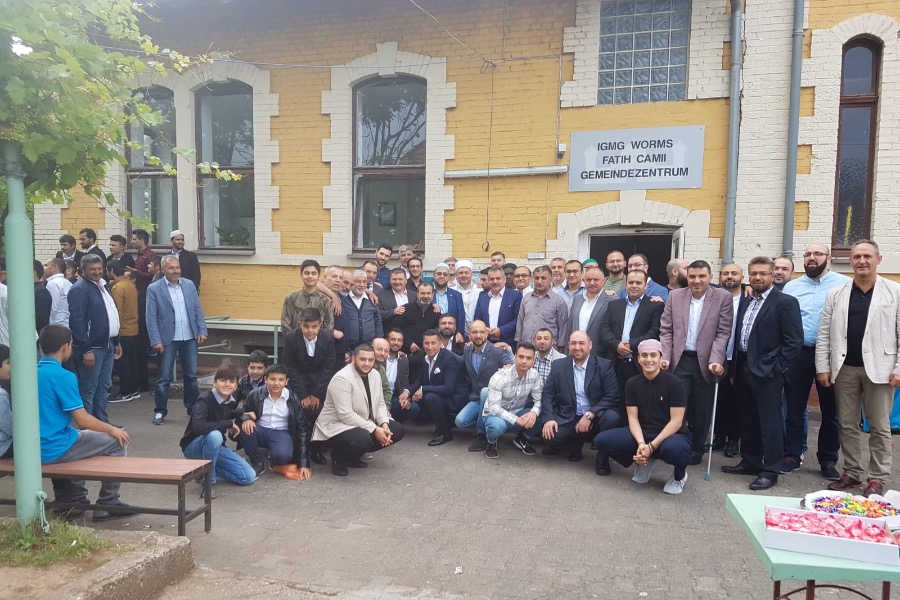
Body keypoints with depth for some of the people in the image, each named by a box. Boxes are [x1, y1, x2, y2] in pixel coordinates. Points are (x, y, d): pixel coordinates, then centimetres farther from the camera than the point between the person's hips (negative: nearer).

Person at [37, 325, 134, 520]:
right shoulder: (62, 376, -18)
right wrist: (112, 429, -2)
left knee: (79, 434, 36)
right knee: (117, 443, 2)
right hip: (55, 449, -9)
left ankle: (69, 499, 38)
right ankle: (107, 504, 9)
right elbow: (82, 419, -17)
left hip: (34, 448, 9)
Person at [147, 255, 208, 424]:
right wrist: (156, 340, -12)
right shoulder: (154, 289, -4)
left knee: (191, 375, 11)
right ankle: (160, 411, 17)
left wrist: (202, 331, 0)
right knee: (164, 377, 5)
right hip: (168, 340, -3)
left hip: (190, 339, 3)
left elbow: (198, 310, 8)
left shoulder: (189, 285, 6)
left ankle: (193, 408, 24)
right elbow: (151, 317, -7)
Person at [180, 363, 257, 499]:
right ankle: (208, 481, -20)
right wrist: (229, 424, -28)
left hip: (216, 446, 6)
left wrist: (243, 413, -1)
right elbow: (199, 426, -40)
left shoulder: (231, 401, -3)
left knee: (249, 477, -5)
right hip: (193, 447, -6)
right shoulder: (205, 400, -23)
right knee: (214, 435, -40)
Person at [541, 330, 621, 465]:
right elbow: (547, 393, 3)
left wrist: (589, 415, -21)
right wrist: (549, 418, -13)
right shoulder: (558, 366, 4)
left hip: (597, 417, -1)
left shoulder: (605, 365, -4)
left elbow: (611, 397, -10)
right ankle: (575, 445, 11)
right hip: (569, 418, 2)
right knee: (551, 436, -25)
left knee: (612, 418, -33)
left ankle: (602, 458, -5)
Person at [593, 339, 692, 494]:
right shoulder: (632, 383, 0)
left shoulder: (673, 383, -11)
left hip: (669, 435, -4)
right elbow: (633, 418, -2)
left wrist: (651, 446, -22)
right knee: (602, 440, -18)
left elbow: (676, 421, -14)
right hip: (641, 434, 4)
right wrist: (641, 443, -21)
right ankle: (644, 463, 7)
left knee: (673, 449, -41)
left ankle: (679, 474, -1)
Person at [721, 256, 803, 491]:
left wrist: (776, 368, -15)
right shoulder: (745, 301, 14)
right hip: (743, 368, 7)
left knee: (770, 421, 0)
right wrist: (735, 367, 11)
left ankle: (771, 470, 9)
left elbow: (794, 341, -12)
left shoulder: (785, 302, -8)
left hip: (767, 371, -7)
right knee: (748, 419, 15)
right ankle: (750, 461, 27)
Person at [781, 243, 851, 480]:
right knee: (794, 408, 8)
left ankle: (828, 460, 21)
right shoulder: (791, 286, 9)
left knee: (831, 410, 8)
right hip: (797, 354, 2)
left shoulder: (845, 284, -1)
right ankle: (793, 455, 19)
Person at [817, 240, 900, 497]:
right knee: (848, 425, 9)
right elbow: (824, 334, 6)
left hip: (879, 369, -2)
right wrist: (822, 367, 1)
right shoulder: (836, 294, 7)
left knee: (879, 427, 5)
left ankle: (877, 479, 14)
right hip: (845, 369, 3)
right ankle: (853, 472, 21)